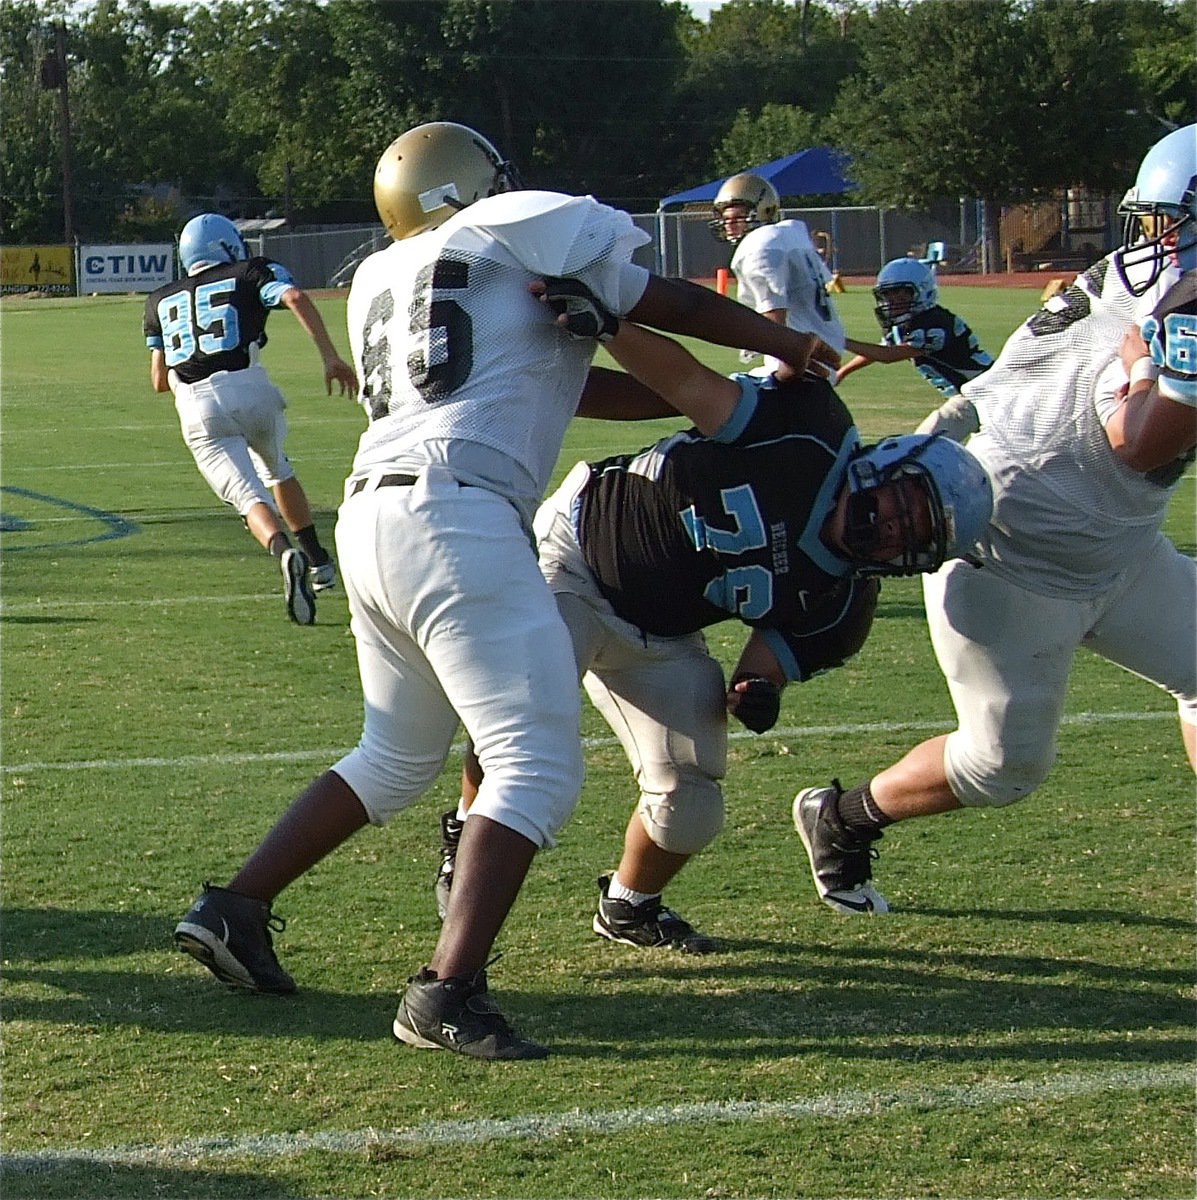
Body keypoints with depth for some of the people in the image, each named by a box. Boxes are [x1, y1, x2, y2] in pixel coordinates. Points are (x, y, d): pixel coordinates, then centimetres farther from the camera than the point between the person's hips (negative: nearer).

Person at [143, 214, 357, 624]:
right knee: (277, 471, 28)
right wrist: (331, 357, -11)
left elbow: (159, 380, 24)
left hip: (197, 409, 0)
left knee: (251, 498, -8)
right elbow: (296, 298, -6)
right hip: (250, 391, 0)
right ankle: (319, 561, 33)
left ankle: (286, 554, -37)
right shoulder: (249, 273, 15)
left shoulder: (161, 301, 24)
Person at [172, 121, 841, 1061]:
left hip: (371, 517, 8)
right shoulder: (530, 227, 6)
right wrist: (789, 345, 25)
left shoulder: (379, 281, 24)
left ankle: (234, 910, 25)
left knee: (397, 759, 24)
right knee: (538, 766, -7)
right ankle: (449, 991, -17)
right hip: (458, 519, -8)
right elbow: (669, 305, 12)